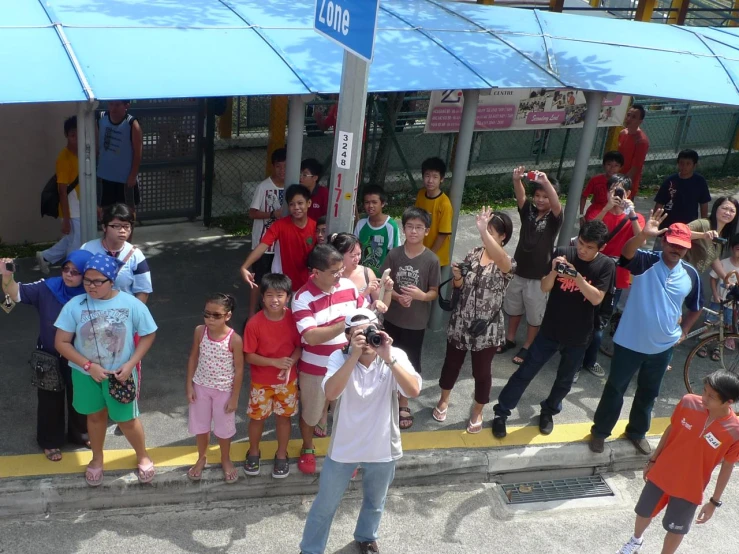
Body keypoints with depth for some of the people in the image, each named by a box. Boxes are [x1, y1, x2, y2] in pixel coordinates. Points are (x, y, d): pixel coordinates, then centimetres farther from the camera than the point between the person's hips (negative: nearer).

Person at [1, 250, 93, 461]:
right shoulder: (47, 288, -17)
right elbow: (17, 293, -22)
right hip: (49, 358, 0)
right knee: (50, 400, 17)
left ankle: (79, 433, 47)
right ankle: (51, 441, 39)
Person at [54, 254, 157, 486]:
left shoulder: (131, 304, -17)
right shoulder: (75, 306, -16)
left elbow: (148, 335, -6)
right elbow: (61, 342, -11)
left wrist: (130, 364, -16)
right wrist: (89, 365, -19)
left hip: (120, 374, -1)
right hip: (86, 374, 2)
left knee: (127, 420, 11)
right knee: (96, 416, 21)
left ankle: (143, 456, 38)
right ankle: (97, 459, 46)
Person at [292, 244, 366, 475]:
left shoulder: (348, 286, -8)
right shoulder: (302, 298, -23)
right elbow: (311, 336, -31)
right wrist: (346, 324, -38)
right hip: (315, 368, -3)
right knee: (310, 412, 18)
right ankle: (307, 450, 46)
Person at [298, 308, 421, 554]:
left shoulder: (395, 356, -15)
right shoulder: (340, 357, -16)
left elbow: (414, 391, -29)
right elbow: (331, 392, -33)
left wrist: (388, 358, -36)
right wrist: (354, 355, -38)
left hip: (382, 449, 2)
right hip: (343, 448, -1)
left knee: (375, 504, 27)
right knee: (324, 506, 13)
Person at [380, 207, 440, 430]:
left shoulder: (432, 260, -12)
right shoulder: (393, 254, -7)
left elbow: (434, 292, -6)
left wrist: (421, 295, -27)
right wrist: (397, 296, -18)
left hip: (416, 321, -2)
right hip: (393, 317, 2)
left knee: (410, 363, 10)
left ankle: (403, 404, 28)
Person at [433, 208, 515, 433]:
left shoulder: (508, 264, -16)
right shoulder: (473, 254, -2)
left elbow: (499, 258, -44)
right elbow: (460, 287, 7)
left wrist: (483, 230, -50)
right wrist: (457, 276, -16)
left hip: (487, 328, -4)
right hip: (461, 322, 4)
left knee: (481, 371, 11)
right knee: (452, 363, 20)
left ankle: (477, 412, 34)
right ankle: (443, 400, 44)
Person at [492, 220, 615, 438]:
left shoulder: (606, 265, -11)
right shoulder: (563, 253, -9)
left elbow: (596, 298, -18)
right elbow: (544, 288, -7)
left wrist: (576, 277, -31)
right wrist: (554, 272, -27)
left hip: (579, 336, 0)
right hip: (550, 329, 0)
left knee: (564, 380, 18)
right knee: (525, 372, 5)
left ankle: (549, 411, 42)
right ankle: (501, 412, 17)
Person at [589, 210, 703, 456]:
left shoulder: (691, 275, -3)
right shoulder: (646, 262, -15)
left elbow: (695, 307, 14)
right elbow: (626, 252, -39)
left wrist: (683, 330, 8)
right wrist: (644, 235, -55)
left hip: (663, 347, 4)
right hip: (630, 343, -4)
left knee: (648, 393, 21)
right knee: (615, 389, 11)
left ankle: (637, 431, 43)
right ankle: (600, 431, 30)